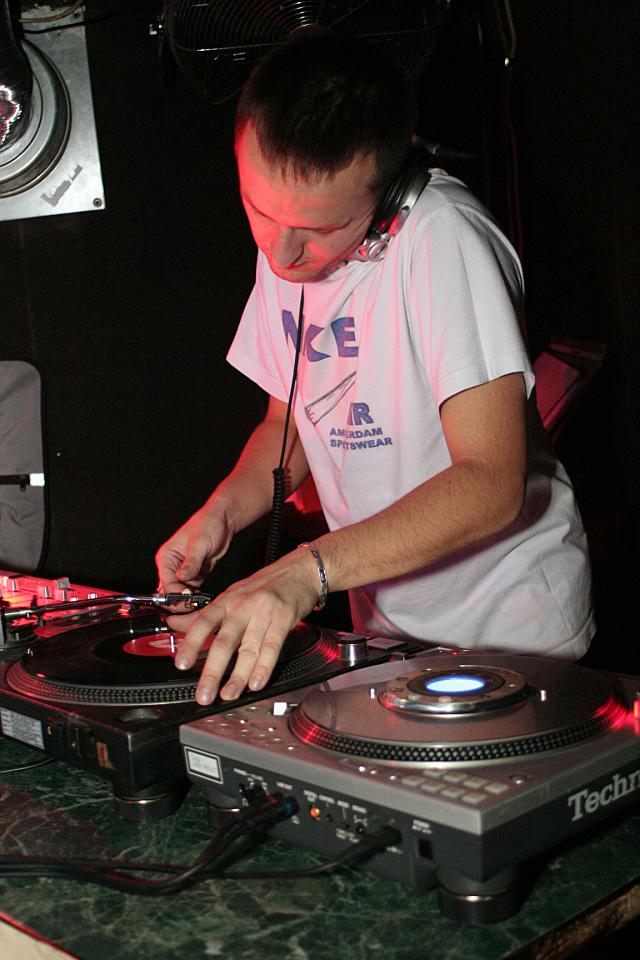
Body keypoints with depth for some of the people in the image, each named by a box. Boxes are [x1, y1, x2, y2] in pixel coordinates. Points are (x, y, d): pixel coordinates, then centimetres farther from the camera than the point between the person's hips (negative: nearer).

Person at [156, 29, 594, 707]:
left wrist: (307, 570, -40)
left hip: (511, 624, -6)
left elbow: (493, 483, -32)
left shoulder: (442, 238, -25)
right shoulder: (285, 251, -2)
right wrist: (221, 513, -8)